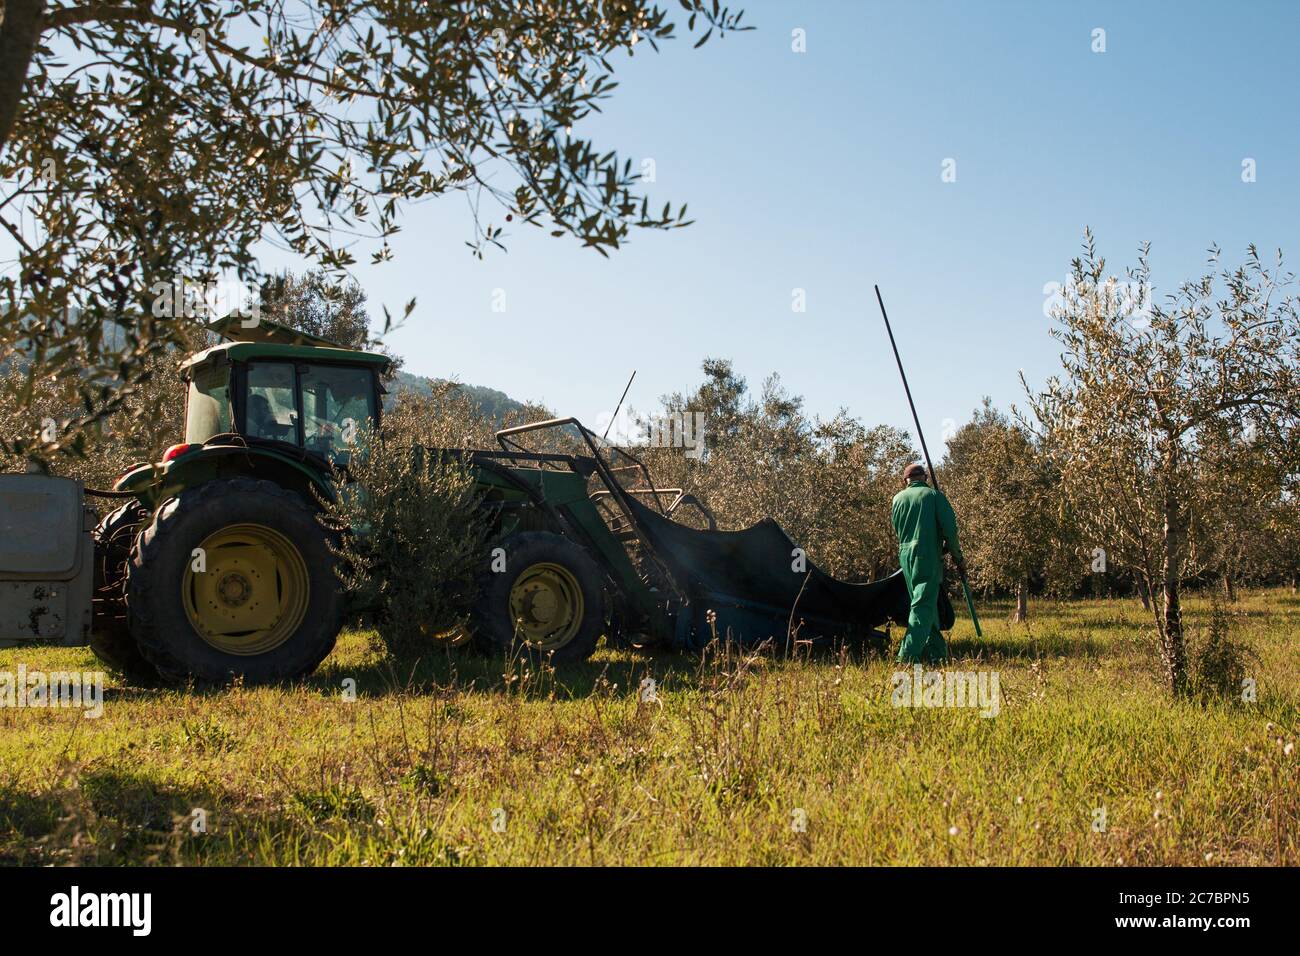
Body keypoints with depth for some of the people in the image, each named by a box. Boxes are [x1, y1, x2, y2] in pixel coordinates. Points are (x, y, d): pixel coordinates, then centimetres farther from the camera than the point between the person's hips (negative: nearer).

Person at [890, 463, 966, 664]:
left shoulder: (897, 499, 12)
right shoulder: (933, 495, -1)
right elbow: (950, 527, -7)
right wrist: (957, 556, 4)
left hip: (905, 555, 5)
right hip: (928, 556, -5)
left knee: (924, 603, 16)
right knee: (924, 605, -8)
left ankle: (937, 651, 21)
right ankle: (908, 655, -19)